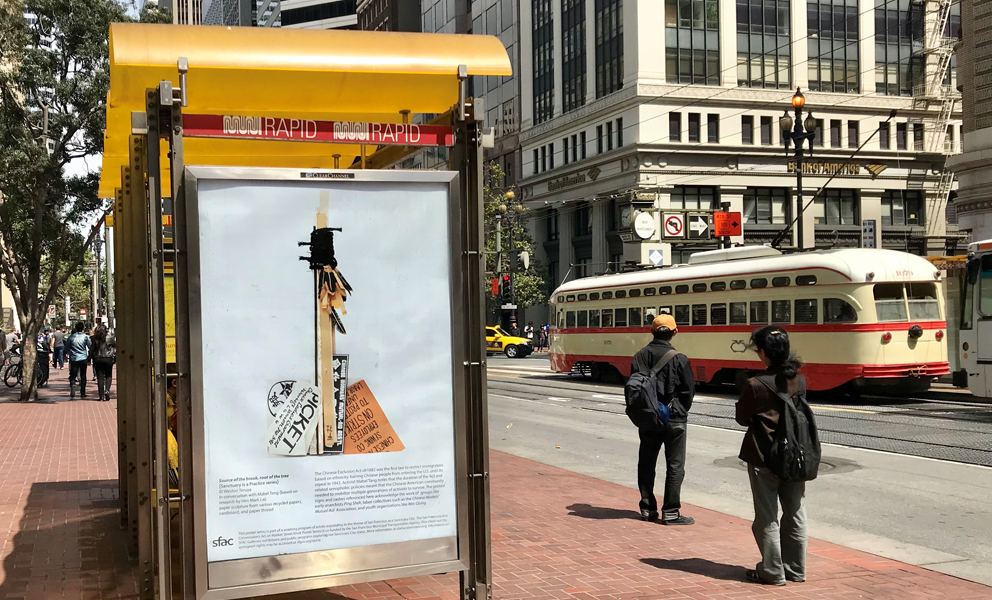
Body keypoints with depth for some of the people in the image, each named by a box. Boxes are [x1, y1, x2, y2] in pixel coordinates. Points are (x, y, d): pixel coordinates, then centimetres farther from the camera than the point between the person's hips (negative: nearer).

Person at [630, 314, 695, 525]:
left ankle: (647, 508, 19)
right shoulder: (679, 359, -14)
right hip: (673, 419, -4)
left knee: (646, 463, 14)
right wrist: (681, 411, 9)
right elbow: (689, 390, -8)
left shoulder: (640, 356, -1)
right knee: (675, 466, 4)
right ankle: (671, 512, 4)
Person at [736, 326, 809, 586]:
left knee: (767, 516, 5)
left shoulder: (755, 385, -16)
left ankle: (772, 572, 10)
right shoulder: (800, 381, 0)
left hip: (764, 455, -5)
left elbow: (742, 418, -6)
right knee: (795, 513, 13)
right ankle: (795, 569, 22)